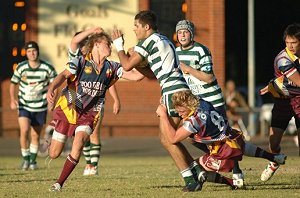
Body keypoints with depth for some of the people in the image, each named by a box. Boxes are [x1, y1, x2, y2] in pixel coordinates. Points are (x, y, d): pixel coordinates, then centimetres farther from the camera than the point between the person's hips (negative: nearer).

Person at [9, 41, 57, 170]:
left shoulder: (47, 68, -9)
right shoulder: (21, 67, -6)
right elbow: (13, 84, 6)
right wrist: (12, 99, -8)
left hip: (40, 107, 1)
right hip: (24, 106, 0)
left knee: (35, 135, 8)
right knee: (24, 131, -18)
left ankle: (33, 160, 25)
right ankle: (25, 159, -1)